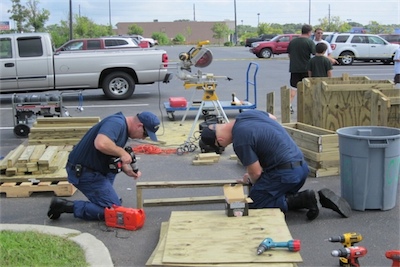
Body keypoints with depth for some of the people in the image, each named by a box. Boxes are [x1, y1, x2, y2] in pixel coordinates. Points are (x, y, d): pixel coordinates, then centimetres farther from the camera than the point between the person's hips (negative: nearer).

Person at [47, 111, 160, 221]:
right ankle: (67, 206, -9)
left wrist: (128, 170, 3)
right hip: (83, 172, -10)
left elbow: (115, 156, 18)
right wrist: (122, 152, -23)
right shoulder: (117, 123, -20)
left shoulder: (124, 129, 11)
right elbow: (101, 144, -38)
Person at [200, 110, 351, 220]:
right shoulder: (247, 114, 6)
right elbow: (272, 118, 28)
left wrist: (250, 181, 14)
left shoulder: (240, 140, -18)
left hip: (285, 173, -9)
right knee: (281, 196, 26)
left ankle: (301, 199, -9)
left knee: (253, 206, -2)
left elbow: (256, 173, -11)